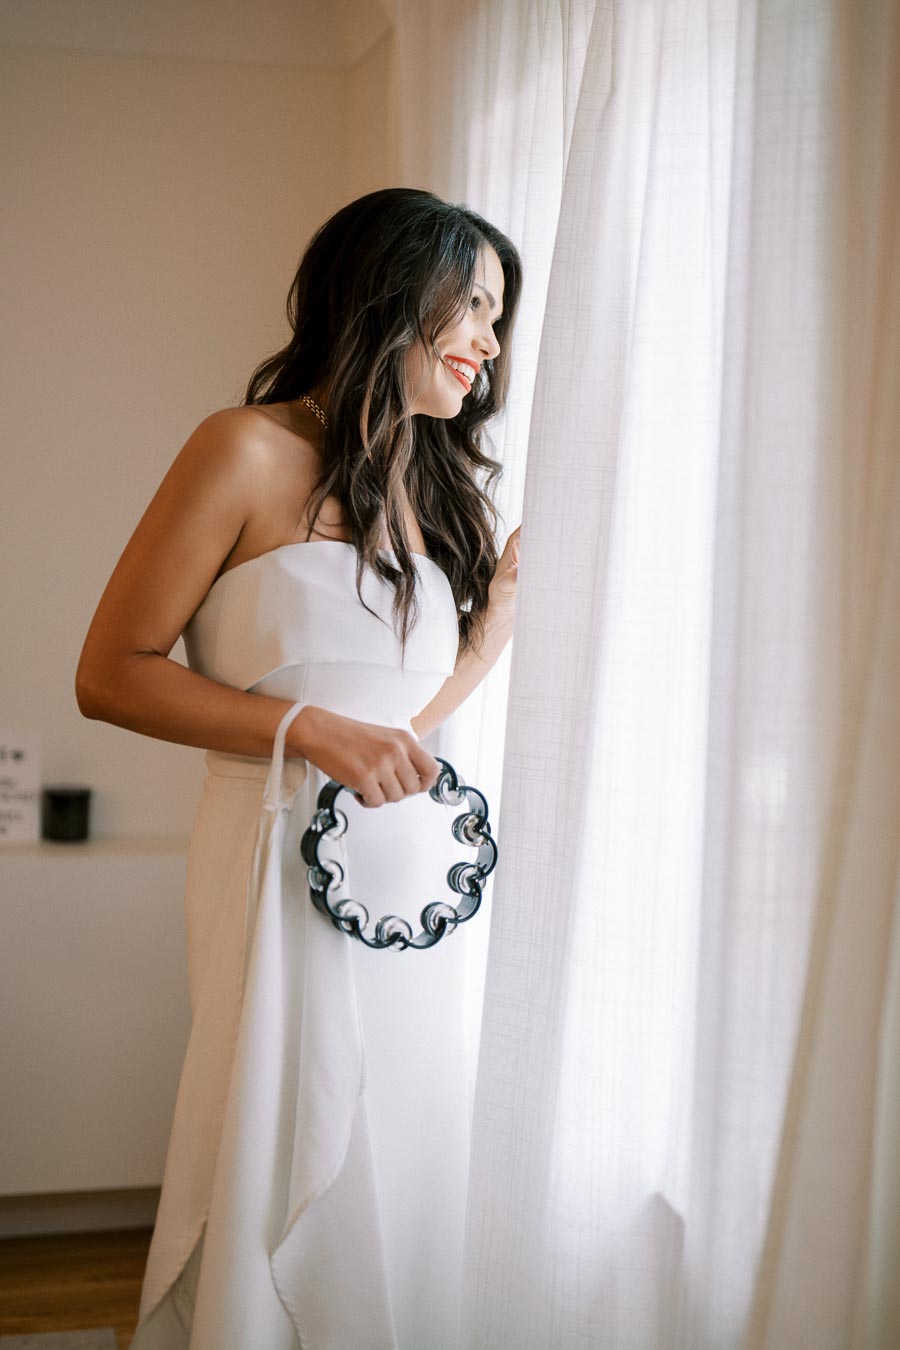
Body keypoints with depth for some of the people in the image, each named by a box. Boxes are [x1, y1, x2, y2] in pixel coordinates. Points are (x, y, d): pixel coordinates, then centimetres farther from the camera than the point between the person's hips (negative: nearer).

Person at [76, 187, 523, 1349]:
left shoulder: (444, 487, 13)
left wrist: (499, 618, 4)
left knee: (397, 1185, 14)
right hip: (291, 861, -6)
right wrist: (310, 729, -17)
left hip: (416, 863, 7)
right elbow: (110, 673, -9)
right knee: (288, 1180, 4)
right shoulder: (250, 453, -8)